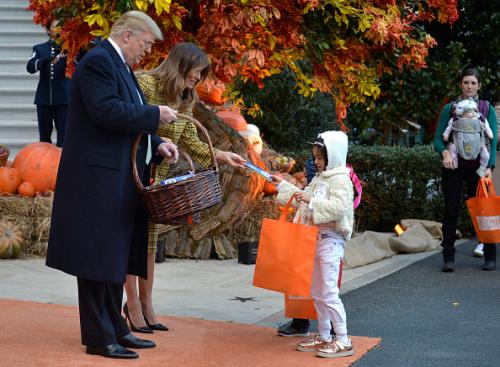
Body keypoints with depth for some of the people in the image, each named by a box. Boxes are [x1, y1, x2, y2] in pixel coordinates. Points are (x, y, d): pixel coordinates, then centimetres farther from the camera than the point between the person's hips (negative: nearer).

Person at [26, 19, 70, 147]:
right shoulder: (40, 48, 7)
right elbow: (30, 67, -10)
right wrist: (49, 59, -27)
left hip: (63, 98, -2)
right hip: (44, 98, 2)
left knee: (63, 136, -7)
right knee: (44, 137, 8)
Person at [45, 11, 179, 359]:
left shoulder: (119, 66, 19)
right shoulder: (98, 62, -13)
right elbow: (107, 112, -24)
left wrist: (156, 145, 7)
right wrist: (154, 115, -16)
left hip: (119, 180, 10)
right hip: (100, 177, -10)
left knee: (117, 258, 13)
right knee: (100, 257, -5)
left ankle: (115, 329, 21)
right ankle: (99, 338, -1)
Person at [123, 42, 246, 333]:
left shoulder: (184, 101, 8)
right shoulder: (145, 84, -15)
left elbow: (191, 143, 6)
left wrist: (222, 156, -5)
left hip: (158, 177, 7)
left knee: (150, 240, 9)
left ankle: (146, 304, 17)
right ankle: (134, 305, 5)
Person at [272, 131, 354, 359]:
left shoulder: (340, 180, -13)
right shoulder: (320, 179, 16)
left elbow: (338, 207, -27)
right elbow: (304, 197, 31)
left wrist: (311, 200, -32)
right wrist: (283, 185, 29)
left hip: (330, 240, -10)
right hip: (316, 239, 10)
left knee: (329, 293, -10)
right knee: (316, 292, 13)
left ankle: (343, 341, -5)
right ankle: (324, 337, 21)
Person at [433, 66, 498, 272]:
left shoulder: (487, 109, 7)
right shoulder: (450, 109, 7)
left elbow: (493, 140, 2)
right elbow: (438, 138, 4)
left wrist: (490, 166, -11)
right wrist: (445, 152, -17)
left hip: (477, 166, 0)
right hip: (454, 166, 0)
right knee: (451, 211, -3)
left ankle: (490, 257, 11)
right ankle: (448, 258, 1)